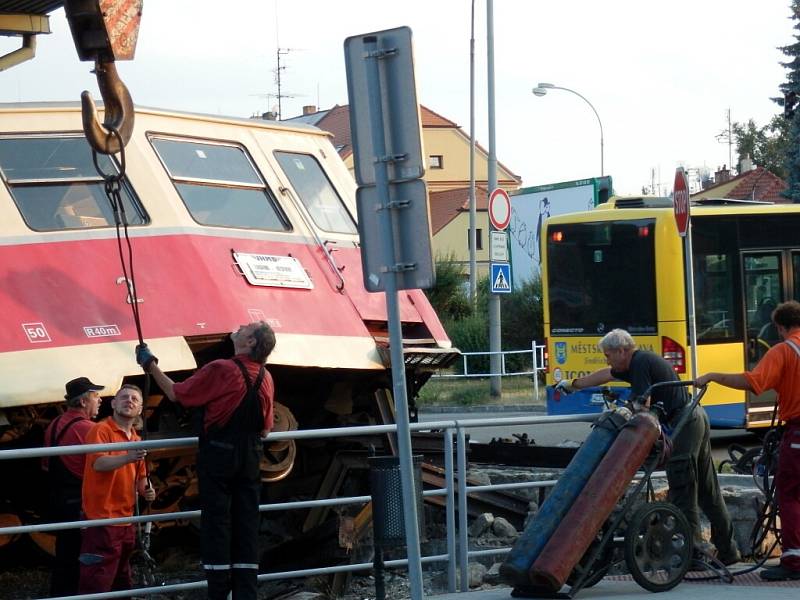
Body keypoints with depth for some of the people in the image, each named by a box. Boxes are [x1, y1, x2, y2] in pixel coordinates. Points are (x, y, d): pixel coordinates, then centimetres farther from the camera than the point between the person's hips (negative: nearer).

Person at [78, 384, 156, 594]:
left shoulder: (136, 440, 15)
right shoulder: (101, 431, -8)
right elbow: (98, 463, -26)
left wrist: (146, 490, 4)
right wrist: (127, 458, -42)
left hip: (126, 520, 8)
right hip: (102, 521, -8)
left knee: (122, 583, 16)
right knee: (96, 585, -11)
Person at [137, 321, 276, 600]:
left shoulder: (220, 370, -13)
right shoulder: (266, 378, 5)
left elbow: (176, 394, -6)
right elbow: (265, 429, 11)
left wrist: (151, 366, 5)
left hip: (218, 454, -5)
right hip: (250, 459, 5)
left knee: (216, 524, 0)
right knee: (246, 525, 6)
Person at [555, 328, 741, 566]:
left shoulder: (640, 364, -11)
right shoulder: (643, 360, 19)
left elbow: (643, 404, -18)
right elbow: (605, 375, 34)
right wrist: (573, 384, 46)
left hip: (683, 425, -10)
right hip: (697, 419, 10)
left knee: (683, 492, -7)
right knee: (708, 491, 13)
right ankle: (727, 550, 18)